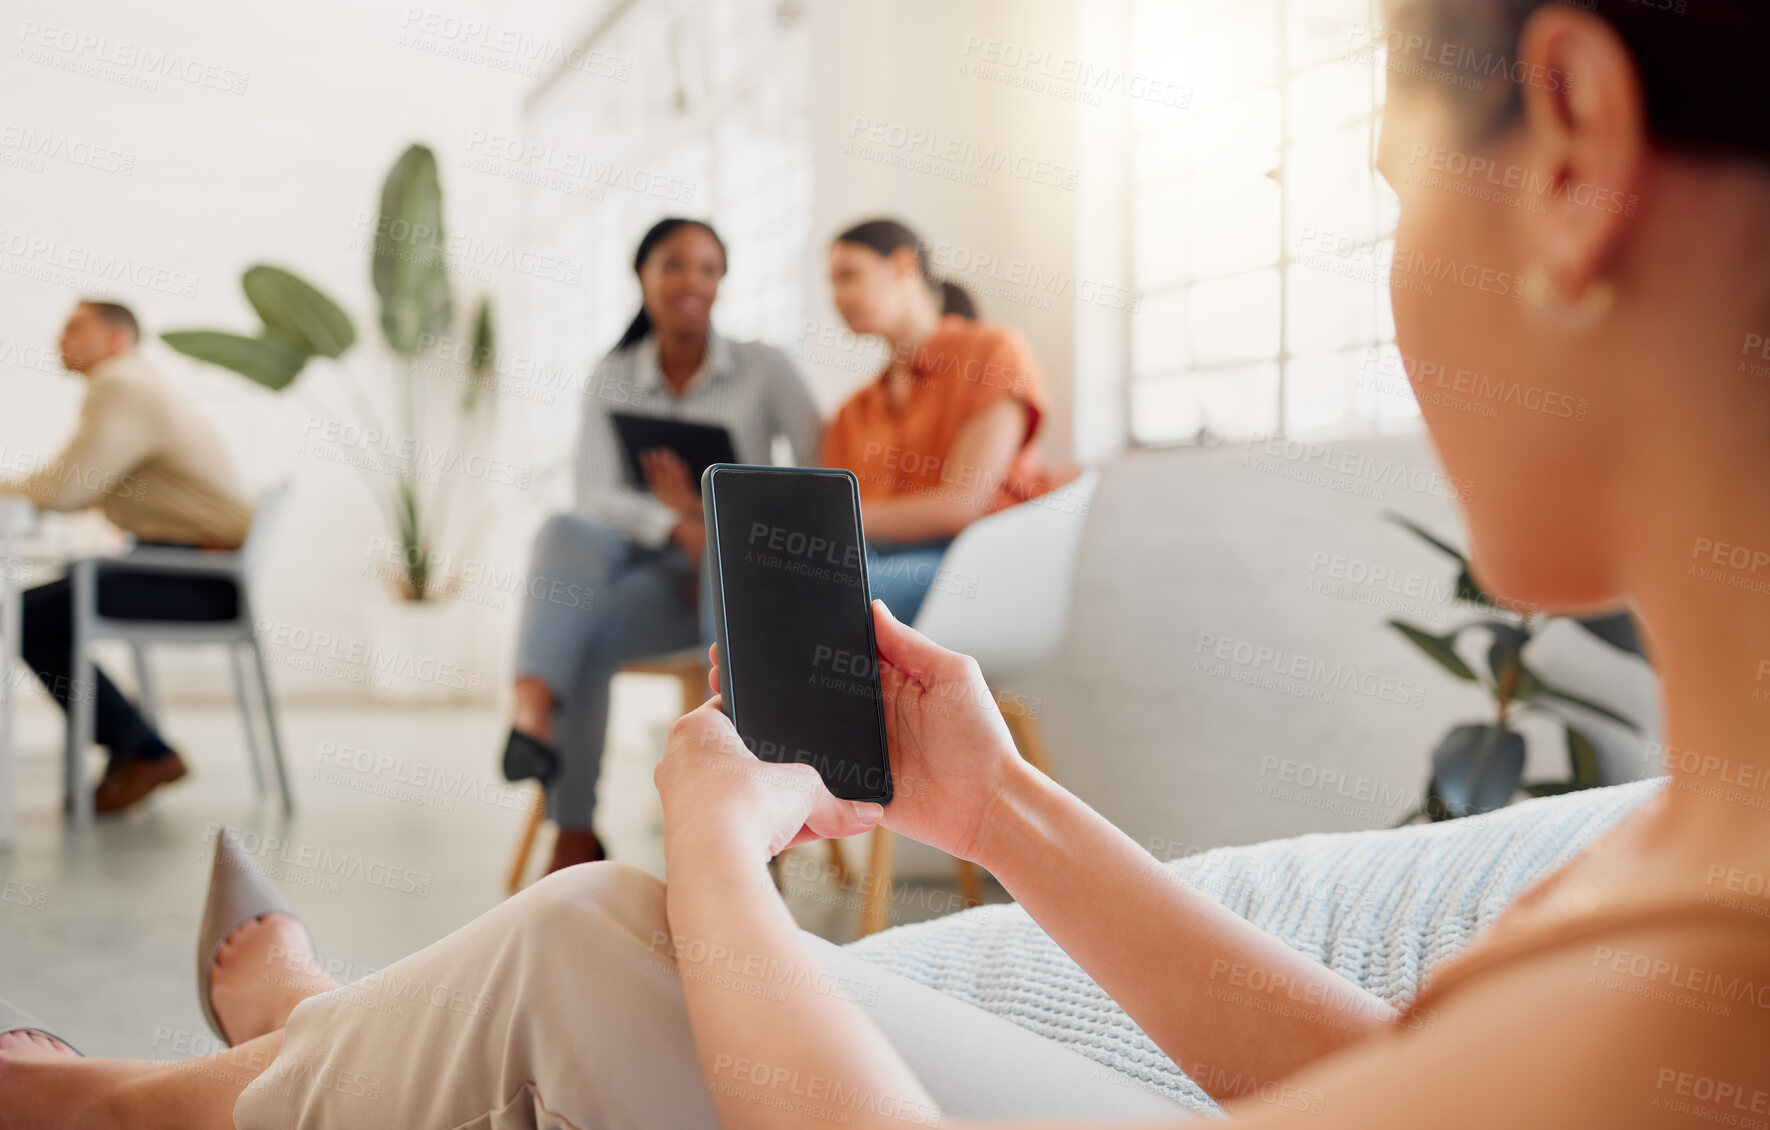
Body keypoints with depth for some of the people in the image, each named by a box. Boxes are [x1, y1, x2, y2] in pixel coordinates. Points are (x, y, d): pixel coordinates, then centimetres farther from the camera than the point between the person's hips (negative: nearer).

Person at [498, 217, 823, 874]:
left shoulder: (763, 369, 4)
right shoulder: (613, 378, 10)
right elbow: (595, 497, -4)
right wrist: (677, 524, -23)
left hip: (722, 578, -2)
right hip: (630, 551, 3)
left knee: (588, 633, -32)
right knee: (564, 533, -34)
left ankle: (575, 832, -26)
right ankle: (532, 716, -48)